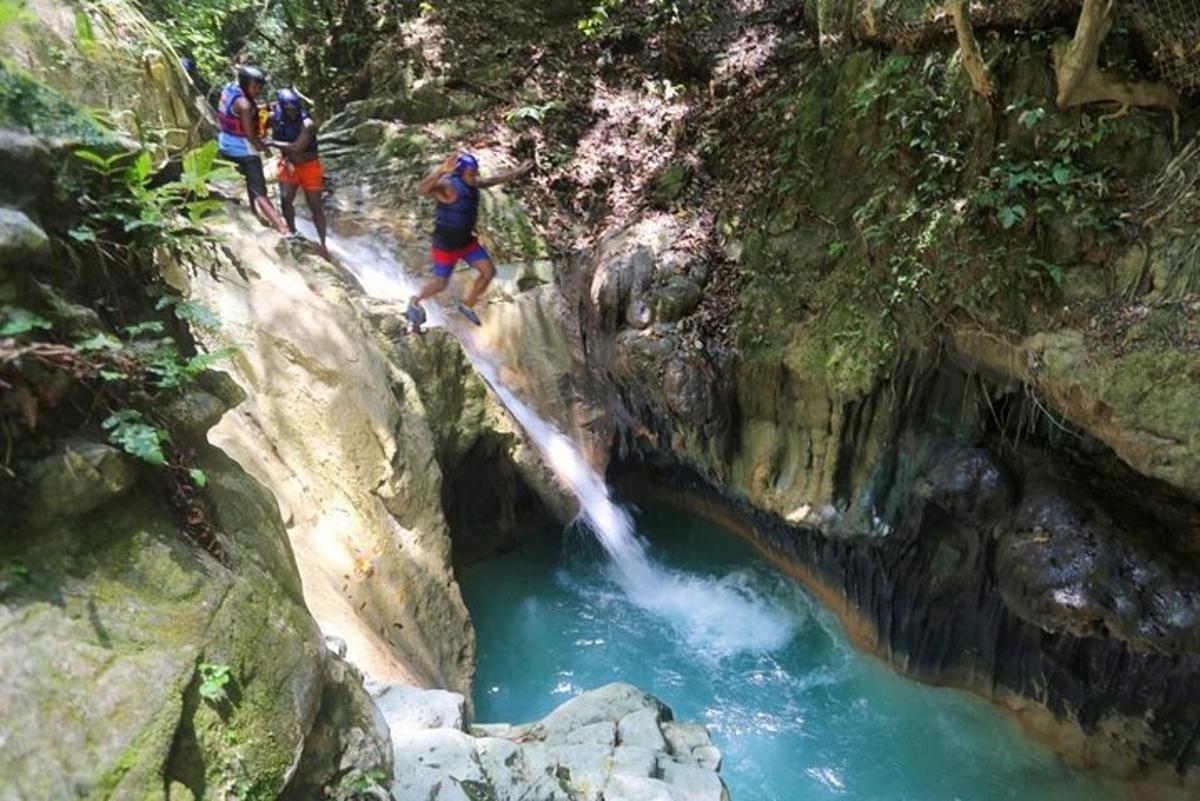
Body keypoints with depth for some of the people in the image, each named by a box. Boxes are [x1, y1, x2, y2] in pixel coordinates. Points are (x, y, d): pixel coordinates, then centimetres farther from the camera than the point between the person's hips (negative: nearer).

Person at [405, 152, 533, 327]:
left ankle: (466, 304, 24)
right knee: (440, 284, 5)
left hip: (466, 240, 7)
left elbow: (493, 181, 14)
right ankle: (415, 301, 36)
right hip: (446, 244, -7)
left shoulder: (472, 183, -6)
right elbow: (422, 189, -49)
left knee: (489, 271, 3)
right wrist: (442, 170, -64)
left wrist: (519, 171, 19)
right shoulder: (448, 187, -30)